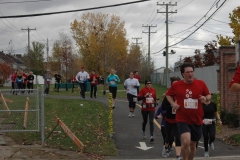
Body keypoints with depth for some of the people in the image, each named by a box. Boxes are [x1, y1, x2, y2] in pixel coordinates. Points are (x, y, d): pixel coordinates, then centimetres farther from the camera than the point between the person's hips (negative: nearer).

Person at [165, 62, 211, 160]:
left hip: (197, 120, 3)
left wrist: (205, 98, -15)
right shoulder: (176, 85, -5)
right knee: (186, 142, -24)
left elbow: (209, 95, 8)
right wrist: (173, 104, -6)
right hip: (182, 119, -3)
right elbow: (168, 94, 12)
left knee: (193, 144, 17)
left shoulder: (201, 84, -4)